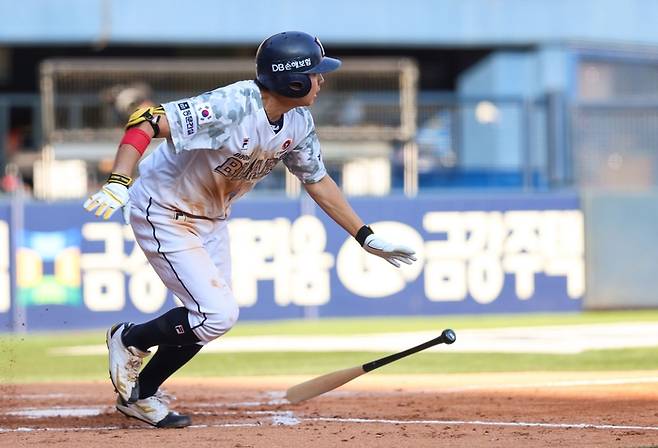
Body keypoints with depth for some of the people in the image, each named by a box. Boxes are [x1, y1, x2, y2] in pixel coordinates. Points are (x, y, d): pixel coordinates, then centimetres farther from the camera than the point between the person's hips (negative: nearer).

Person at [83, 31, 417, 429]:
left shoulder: (299, 121, -8)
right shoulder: (232, 108, -33)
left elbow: (317, 181, 7)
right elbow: (147, 122, -38)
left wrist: (367, 238, 6)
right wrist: (118, 183, -51)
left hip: (211, 217, 9)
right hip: (164, 212, -8)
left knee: (212, 315, 11)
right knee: (218, 314, -16)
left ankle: (139, 394, 28)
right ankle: (129, 340, 9)